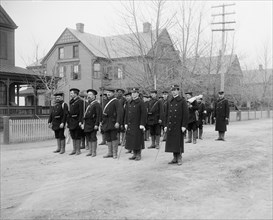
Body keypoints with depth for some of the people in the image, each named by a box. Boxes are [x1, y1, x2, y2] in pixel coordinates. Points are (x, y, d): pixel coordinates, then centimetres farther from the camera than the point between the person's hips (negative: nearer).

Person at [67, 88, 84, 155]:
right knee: (73, 136, 12)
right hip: (71, 120, 8)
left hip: (77, 120, -8)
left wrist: (80, 121, -20)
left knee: (78, 136, 0)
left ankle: (78, 150, 8)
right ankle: (74, 149, 20)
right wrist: (68, 121, 13)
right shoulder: (71, 101, 14)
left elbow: (81, 112, -15)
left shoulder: (80, 101, -10)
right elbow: (70, 111, 16)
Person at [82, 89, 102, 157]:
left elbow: (98, 115, -14)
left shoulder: (97, 104, -8)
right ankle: (90, 151, 17)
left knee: (93, 138, -4)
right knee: (88, 138, 10)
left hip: (93, 125, -8)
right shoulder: (88, 105, 18)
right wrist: (83, 123, 15)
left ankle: (94, 152, 1)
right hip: (87, 125, 8)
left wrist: (96, 124, -19)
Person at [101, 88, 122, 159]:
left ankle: (115, 153, 2)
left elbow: (119, 112, -15)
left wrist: (118, 122, -22)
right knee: (108, 139, 10)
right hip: (106, 123, 8)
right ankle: (110, 153, 18)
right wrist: (103, 121, 19)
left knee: (113, 138, -4)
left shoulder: (116, 101, -8)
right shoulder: (107, 102, 18)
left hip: (113, 123, -8)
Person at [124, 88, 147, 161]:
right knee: (131, 140, 8)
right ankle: (134, 154, 17)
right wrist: (126, 123, 9)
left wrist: (142, 124, -15)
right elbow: (126, 114, 16)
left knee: (138, 140, -2)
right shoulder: (129, 103, 13)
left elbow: (143, 114, -10)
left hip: (138, 125, -6)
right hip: (130, 125, 6)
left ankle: (139, 155, 7)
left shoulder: (141, 103, -6)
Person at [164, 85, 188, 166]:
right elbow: (166, 114, 13)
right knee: (172, 142, 6)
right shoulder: (169, 102, 11)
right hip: (170, 125, 5)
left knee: (179, 142, -1)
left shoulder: (182, 101, -3)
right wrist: (165, 125, 7)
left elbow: (186, 114, -7)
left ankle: (179, 158, 8)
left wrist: (184, 126, -13)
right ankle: (175, 158, 15)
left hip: (178, 125, -5)